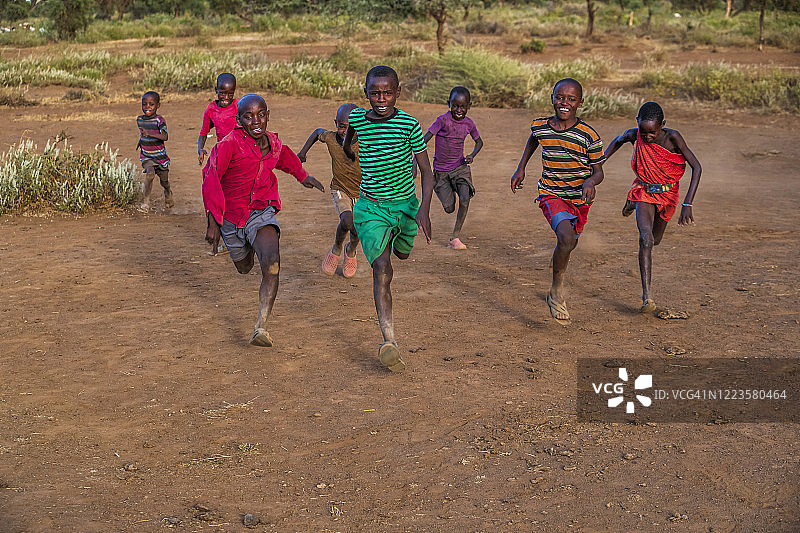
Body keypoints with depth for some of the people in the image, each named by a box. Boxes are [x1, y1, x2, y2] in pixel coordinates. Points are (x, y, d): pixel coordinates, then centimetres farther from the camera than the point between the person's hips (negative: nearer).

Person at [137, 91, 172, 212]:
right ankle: (145, 201, -20)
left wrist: (150, 134, -43)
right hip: (146, 156, 2)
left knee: (164, 181, 12)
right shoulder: (139, 119, 0)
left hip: (160, 155, -2)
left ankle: (168, 193, 48)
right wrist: (141, 139, 12)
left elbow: (165, 137, -33)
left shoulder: (159, 120, -17)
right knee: (150, 173, -27)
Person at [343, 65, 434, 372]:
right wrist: (347, 149, 33)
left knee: (402, 254, 26)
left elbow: (427, 171, -13)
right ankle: (389, 342, -27)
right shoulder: (358, 118, -9)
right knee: (381, 267, -19)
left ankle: (397, 241, 68)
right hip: (370, 207, -1)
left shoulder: (409, 125, -14)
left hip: (405, 204, 1)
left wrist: (424, 209, -24)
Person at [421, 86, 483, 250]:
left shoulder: (469, 123, -3)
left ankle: (455, 237, -9)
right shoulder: (443, 120, -15)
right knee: (449, 208, 0)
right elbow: (424, 140, -19)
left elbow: (479, 141, 16)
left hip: (460, 168, 2)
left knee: (464, 200, -19)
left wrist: (472, 155, -4)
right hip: (441, 171, -2)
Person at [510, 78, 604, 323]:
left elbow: (598, 171, -5)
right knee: (566, 238, -28)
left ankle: (557, 289, 52)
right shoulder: (540, 127, -6)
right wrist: (521, 168, 20)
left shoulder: (589, 136, -14)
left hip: (579, 199, 2)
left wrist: (590, 182, -27)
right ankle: (556, 293, -11)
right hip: (551, 195, -1)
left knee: (570, 242, 18)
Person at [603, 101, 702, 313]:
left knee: (655, 239, 23)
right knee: (646, 238, -25)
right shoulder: (634, 135, -19)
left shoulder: (672, 137, -27)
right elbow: (618, 141, 7)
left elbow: (696, 167, -27)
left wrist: (687, 205, -35)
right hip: (644, 191, -1)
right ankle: (646, 295, -27)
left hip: (667, 194, 1)